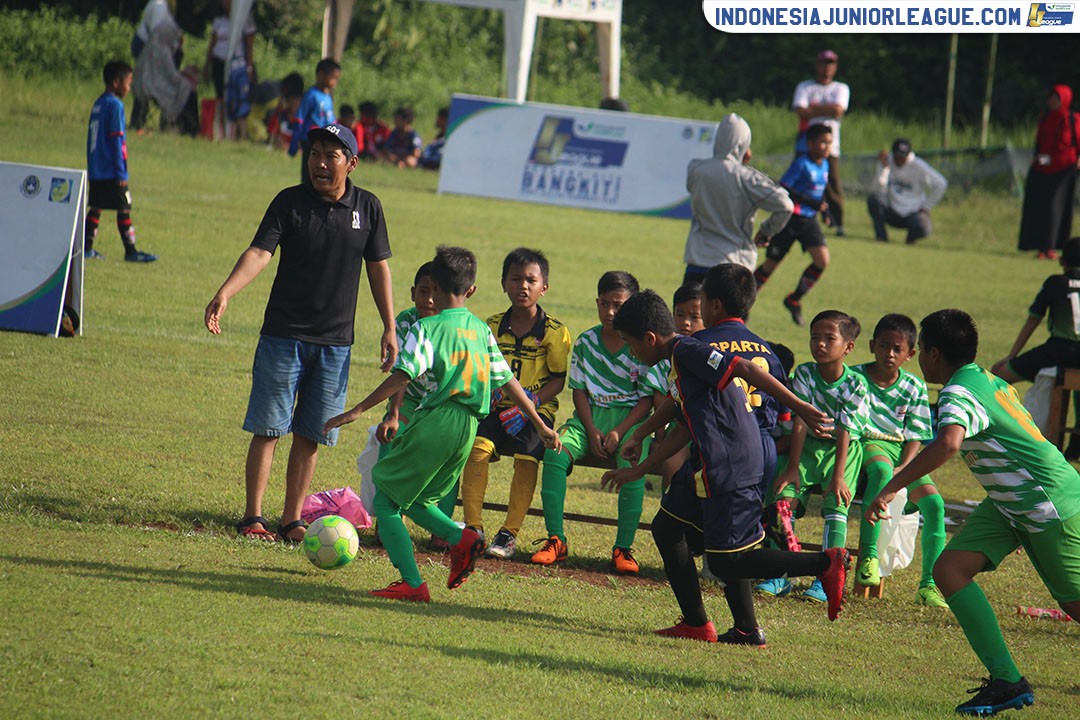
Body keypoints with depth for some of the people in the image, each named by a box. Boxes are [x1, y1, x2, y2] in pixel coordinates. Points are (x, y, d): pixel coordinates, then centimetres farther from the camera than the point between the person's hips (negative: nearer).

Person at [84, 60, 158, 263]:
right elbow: (116, 140, -16)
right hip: (111, 171, -9)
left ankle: (86, 247, 10)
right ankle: (130, 251, -6)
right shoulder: (115, 105, -13)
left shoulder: (98, 104, 13)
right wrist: (121, 172, -15)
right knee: (124, 209, -5)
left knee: (96, 207, 11)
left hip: (95, 170, 9)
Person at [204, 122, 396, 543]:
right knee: (268, 429, -3)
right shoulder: (290, 202, -5)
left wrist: (390, 329, 9)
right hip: (283, 335, -2)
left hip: (335, 343, 2)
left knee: (310, 436, 5)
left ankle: (292, 521, 13)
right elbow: (259, 253, -14)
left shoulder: (367, 208, 3)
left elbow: (378, 267, 11)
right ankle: (253, 517, 2)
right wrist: (225, 293, -31)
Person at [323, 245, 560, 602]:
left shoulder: (427, 328, -4)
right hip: (468, 428, 6)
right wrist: (541, 425, 26)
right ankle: (461, 538, -4)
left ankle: (413, 583, -7)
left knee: (386, 498, 5)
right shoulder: (482, 330, 14)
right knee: (414, 499, 22)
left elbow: (403, 376, -15)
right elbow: (508, 381, 18)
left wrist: (357, 411, -16)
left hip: (435, 422, -6)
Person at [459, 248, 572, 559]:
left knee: (526, 458, -26)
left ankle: (509, 533, -16)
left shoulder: (554, 332, -2)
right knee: (477, 448, -23)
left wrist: (530, 403, -16)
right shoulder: (492, 326, 8)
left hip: (537, 410, -3)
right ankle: (473, 527, -18)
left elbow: (558, 379, -2)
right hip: (497, 406, 3)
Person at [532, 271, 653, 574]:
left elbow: (647, 398, -3)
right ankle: (555, 540, -20)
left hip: (629, 418, -3)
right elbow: (579, 390, 7)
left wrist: (619, 432, -15)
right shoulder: (586, 342, 6)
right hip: (590, 415, 3)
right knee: (555, 452, -25)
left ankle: (623, 548, -25)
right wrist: (592, 431, -8)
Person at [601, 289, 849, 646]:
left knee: (727, 563, -7)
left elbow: (746, 369, -21)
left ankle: (825, 564, -8)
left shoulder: (687, 350, -12)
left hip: (728, 466, -10)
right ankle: (696, 625, 19)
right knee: (667, 528, 18)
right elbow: (685, 428, 26)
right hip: (711, 466, 10)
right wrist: (638, 470, 32)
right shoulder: (681, 358, 20)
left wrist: (800, 408, -25)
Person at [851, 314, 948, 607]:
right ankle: (868, 555, -38)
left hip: (903, 451, 4)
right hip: (868, 443, -4)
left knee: (934, 503, -18)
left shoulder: (914, 388, 7)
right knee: (882, 471, -39)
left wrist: (904, 468, -13)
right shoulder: (856, 377, 1)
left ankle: (928, 585, -13)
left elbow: (915, 437, 5)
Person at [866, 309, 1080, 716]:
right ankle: (1006, 681, -6)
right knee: (951, 568, -4)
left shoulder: (959, 393, -21)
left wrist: (890, 489, -40)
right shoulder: (988, 381, 6)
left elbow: (949, 443, -42)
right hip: (1009, 501, 9)